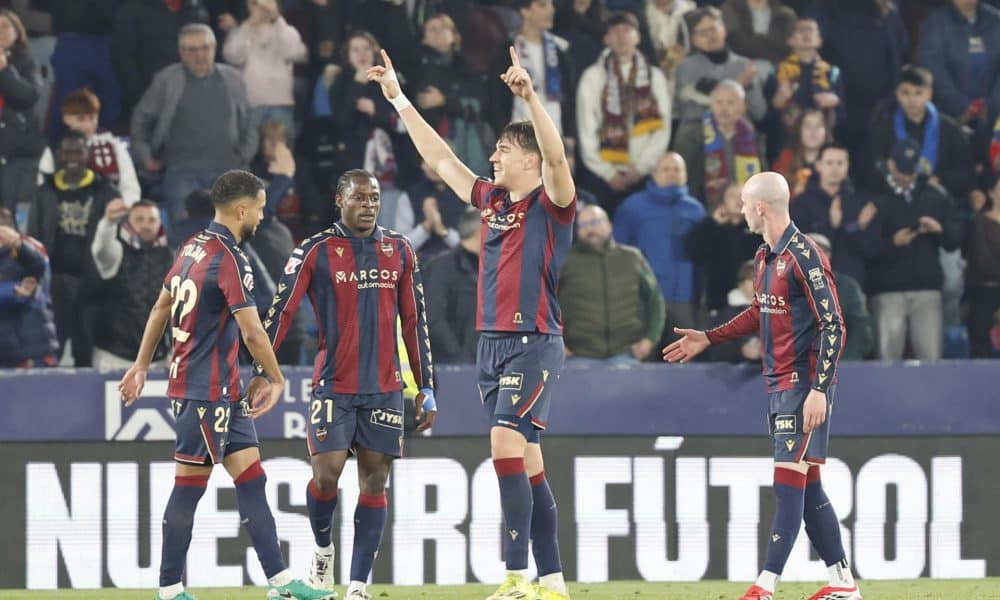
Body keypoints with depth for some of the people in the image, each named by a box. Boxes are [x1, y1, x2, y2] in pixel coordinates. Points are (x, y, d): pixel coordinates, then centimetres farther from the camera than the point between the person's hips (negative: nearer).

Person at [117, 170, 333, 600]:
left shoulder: (194, 247, 11)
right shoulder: (229, 258, -17)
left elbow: (161, 309, 19)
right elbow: (252, 332, -19)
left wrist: (142, 364, 25)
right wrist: (277, 380, -7)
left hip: (224, 390, 9)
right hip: (206, 391, -9)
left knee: (251, 480, 6)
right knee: (190, 487, -3)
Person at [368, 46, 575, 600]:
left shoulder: (550, 205, -5)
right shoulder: (491, 202, 15)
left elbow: (556, 156, -25)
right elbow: (439, 158, 23)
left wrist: (530, 97, -35)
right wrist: (399, 100, 25)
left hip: (532, 342, -8)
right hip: (491, 343, 8)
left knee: (506, 440, -20)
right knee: (525, 461, 7)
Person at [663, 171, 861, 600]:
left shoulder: (804, 256, -16)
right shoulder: (764, 256, 11)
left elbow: (833, 327, -18)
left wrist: (819, 389, -22)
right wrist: (708, 339, 28)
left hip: (804, 384, -9)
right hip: (778, 384, 9)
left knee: (790, 484, -10)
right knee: (807, 487, 10)